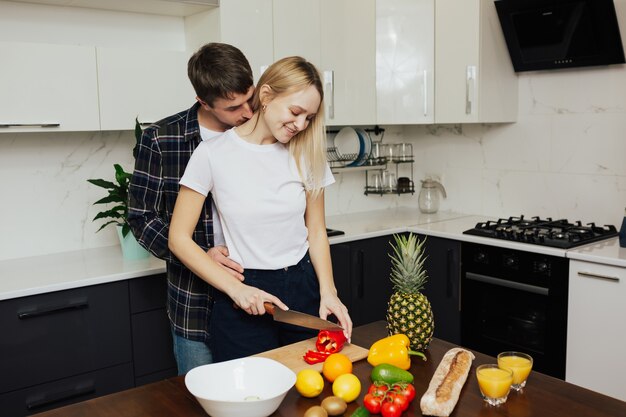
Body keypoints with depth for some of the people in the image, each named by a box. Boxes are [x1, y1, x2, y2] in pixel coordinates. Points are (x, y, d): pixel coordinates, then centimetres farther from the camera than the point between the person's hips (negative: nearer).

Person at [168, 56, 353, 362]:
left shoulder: (307, 154, 0)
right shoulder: (214, 153, -10)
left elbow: (316, 232, 6)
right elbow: (179, 239, -8)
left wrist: (328, 291, -8)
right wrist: (236, 289, -15)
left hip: (303, 290, 3)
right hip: (242, 300, -3)